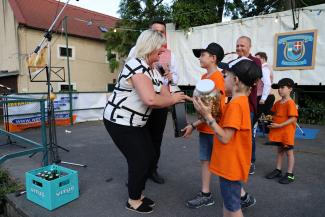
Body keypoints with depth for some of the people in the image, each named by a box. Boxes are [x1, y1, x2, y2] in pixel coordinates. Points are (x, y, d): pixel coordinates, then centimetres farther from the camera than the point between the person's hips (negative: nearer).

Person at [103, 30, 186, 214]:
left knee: (150, 156, 14)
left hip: (136, 122, 9)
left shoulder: (153, 70, 8)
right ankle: (133, 201, 23)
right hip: (119, 122, -9)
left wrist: (176, 98, -14)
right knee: (139, 159, -1)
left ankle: (138, 194, 34)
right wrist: (172, 98, -20)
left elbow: (162, 97, 5)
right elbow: (150, 99, -36)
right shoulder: (137, 66, -23)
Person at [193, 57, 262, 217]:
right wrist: (209, 113, -1)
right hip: (230, 163, 10)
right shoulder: (240, 101, 8)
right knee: (228, 203, 24)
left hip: (231, 165, -10)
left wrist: (207, 116, -24)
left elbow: (225, 137, -25)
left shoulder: (235, 104, -23)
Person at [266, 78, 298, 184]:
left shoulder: (290, 103, -18)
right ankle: (278, 170, 29)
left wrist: (279, 125, -25)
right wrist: (270, 118, 2)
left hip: (287, 132, -8)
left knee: (289, 152, 5)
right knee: (280, 150, 17)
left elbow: (293, 119, -23)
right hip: (278, 132, 8)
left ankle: (290, 174, 16)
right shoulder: (277, 103, 7)